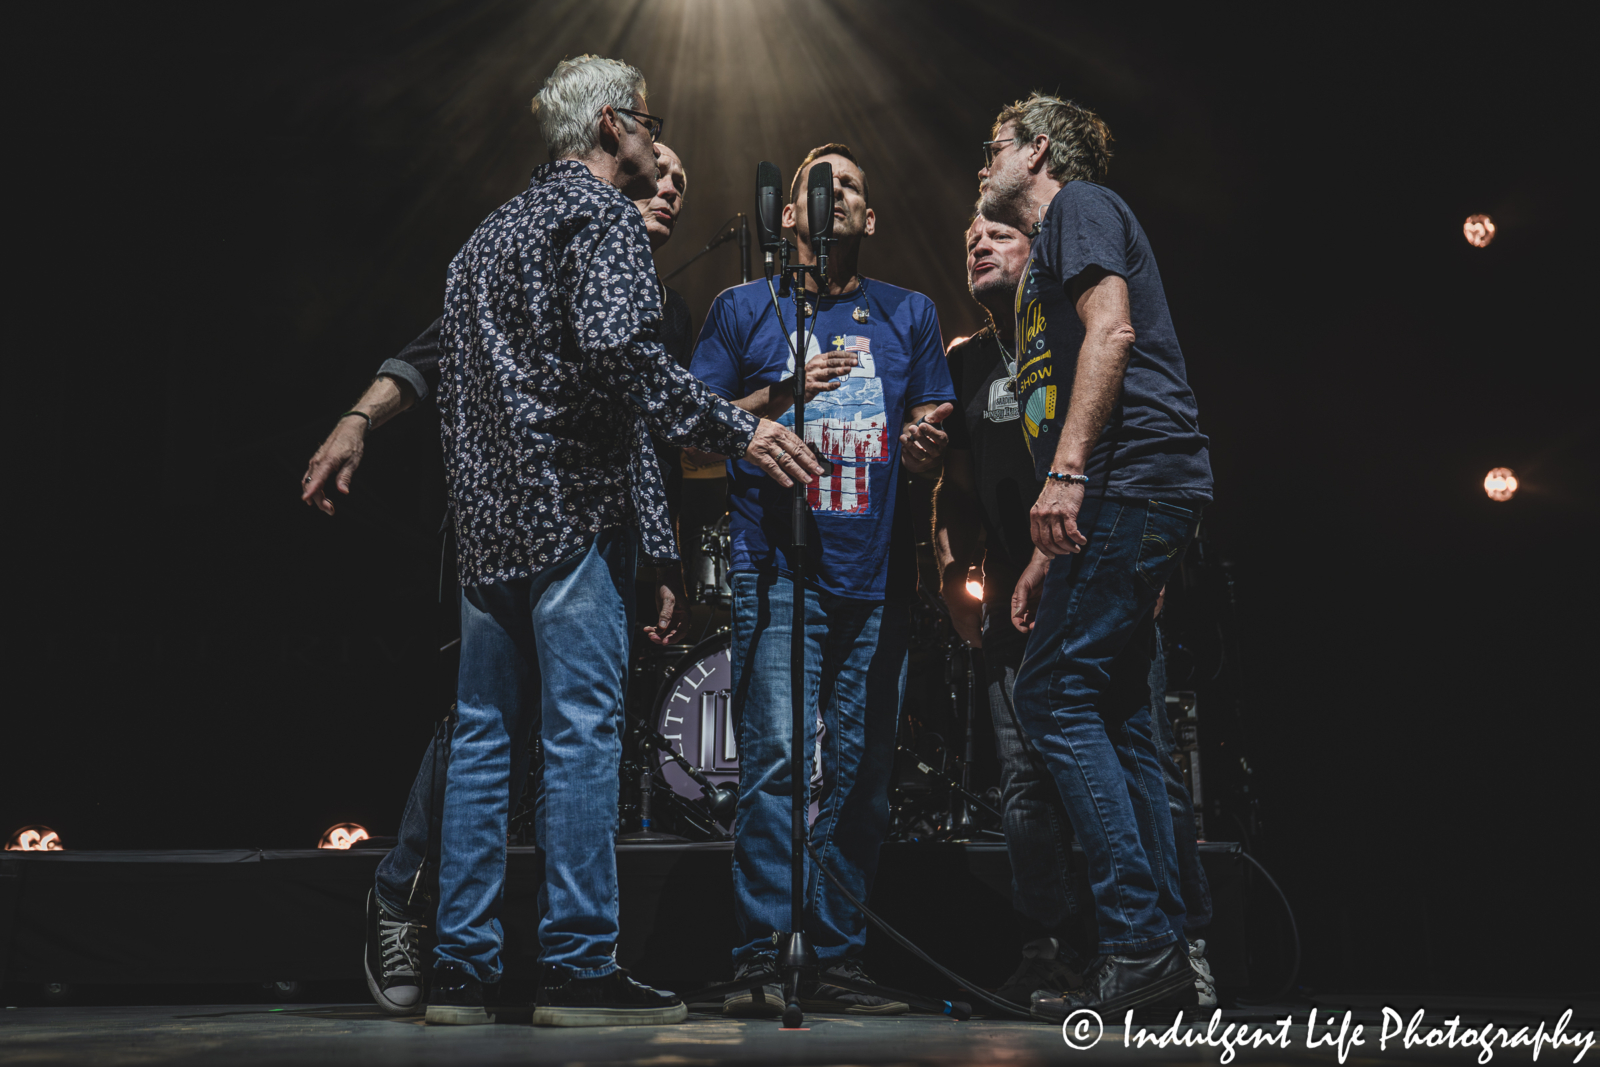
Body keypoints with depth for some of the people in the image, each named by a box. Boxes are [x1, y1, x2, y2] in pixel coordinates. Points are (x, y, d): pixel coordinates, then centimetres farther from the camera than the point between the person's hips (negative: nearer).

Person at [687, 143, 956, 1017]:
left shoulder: (908, 314, 19)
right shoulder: (745, 309, 11)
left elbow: (931, 429, 18)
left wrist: (928, 443, -6)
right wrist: (780, 396, -9)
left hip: (878, 576, 3)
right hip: (777, 570, -3)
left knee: (860, 775, 3)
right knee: (777, 761, -12)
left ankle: (836, 960, 11)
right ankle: (762, 959, -9)